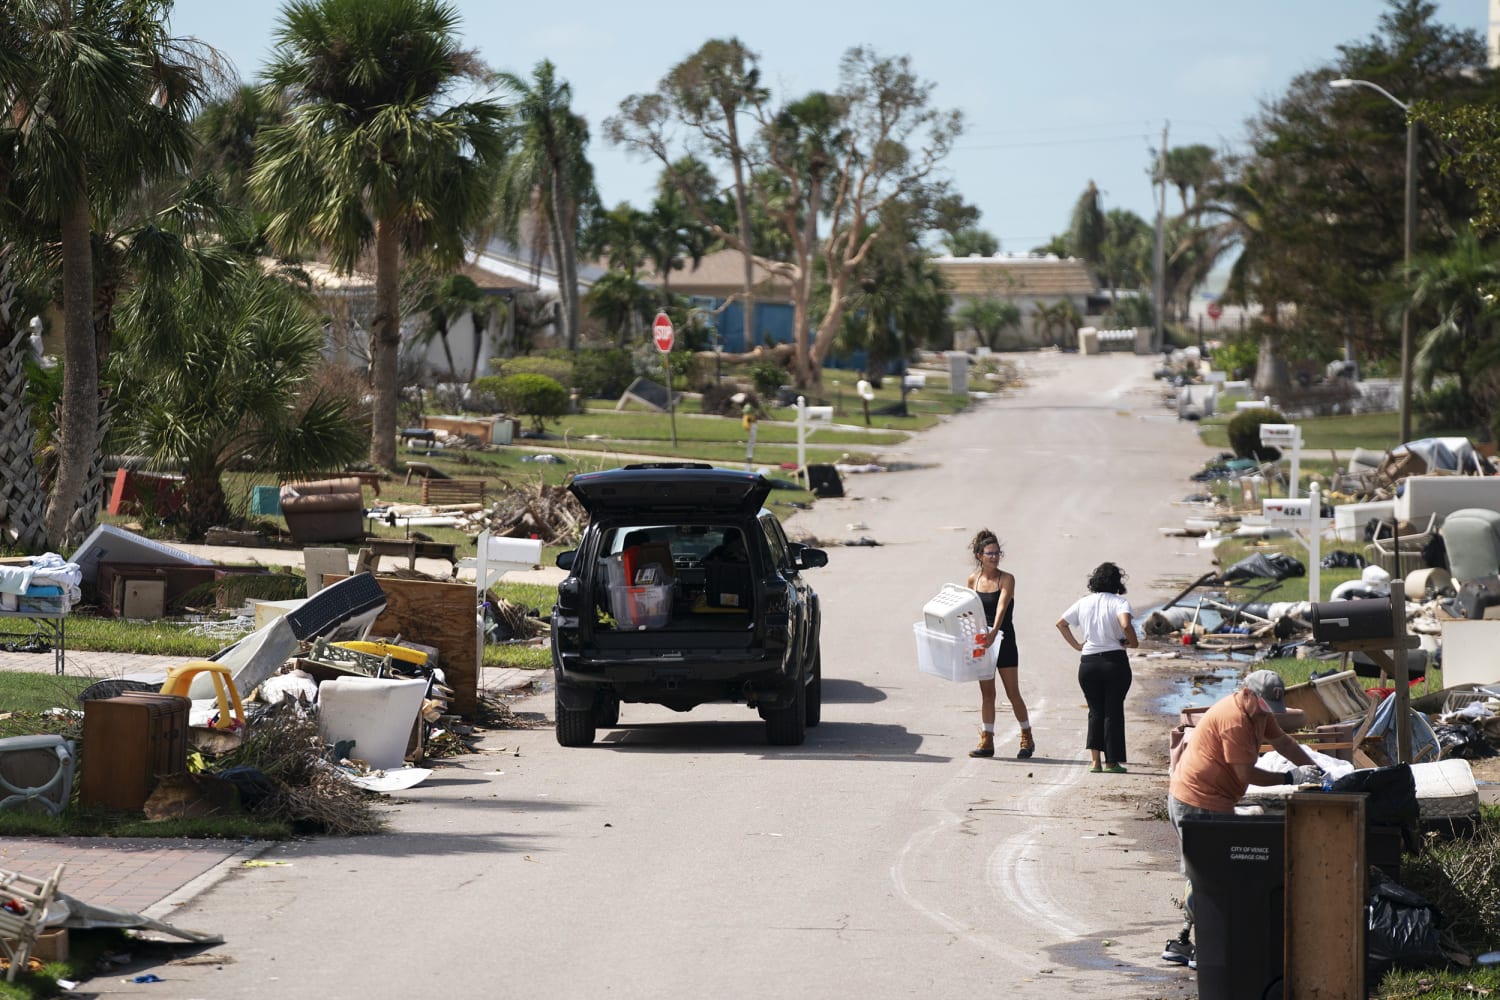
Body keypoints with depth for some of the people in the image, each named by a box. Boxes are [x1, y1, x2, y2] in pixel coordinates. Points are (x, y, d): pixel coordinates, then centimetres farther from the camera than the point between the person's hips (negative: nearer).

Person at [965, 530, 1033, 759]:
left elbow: (1002, 607, -24)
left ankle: (1027, 738, 14)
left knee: (1012, 692, 0)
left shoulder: (1006, 579, -10)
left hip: (1004, 640, -4)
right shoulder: (973, 579, 4)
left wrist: (994, 632, -37)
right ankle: (986, 740, 10)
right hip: (981, 641, 4)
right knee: (986, 692, 6)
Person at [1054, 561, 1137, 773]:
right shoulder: (1119, 602, -8)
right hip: (1115, 660, -4)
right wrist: (1133, 642, -8)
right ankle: (1111, 762, 6)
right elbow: (1125, 625, -25)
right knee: (1113, 711, 5)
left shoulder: (1083, 602, 7)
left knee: (1095, 710, 12)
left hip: (1088, 662, 4)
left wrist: (1076, 645, 16)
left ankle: (1095, 760, 2)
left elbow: (1061, 623, 13)